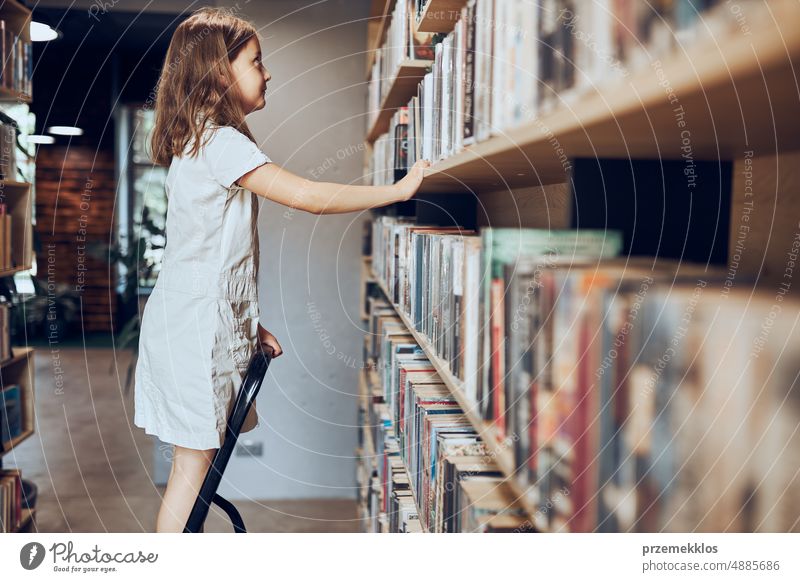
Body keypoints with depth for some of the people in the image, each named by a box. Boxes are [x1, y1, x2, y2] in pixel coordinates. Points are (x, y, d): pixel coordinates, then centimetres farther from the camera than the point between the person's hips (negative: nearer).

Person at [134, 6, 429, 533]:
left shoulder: (198, 141, 16)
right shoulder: (220, 142, -16)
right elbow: (309, 197, -24)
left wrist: (248, 325, 17)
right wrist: (400, 189, -16)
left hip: (205, 320, 10)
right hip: (198, 324, -10)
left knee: (199, 461, 13)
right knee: (195, 464, -4)